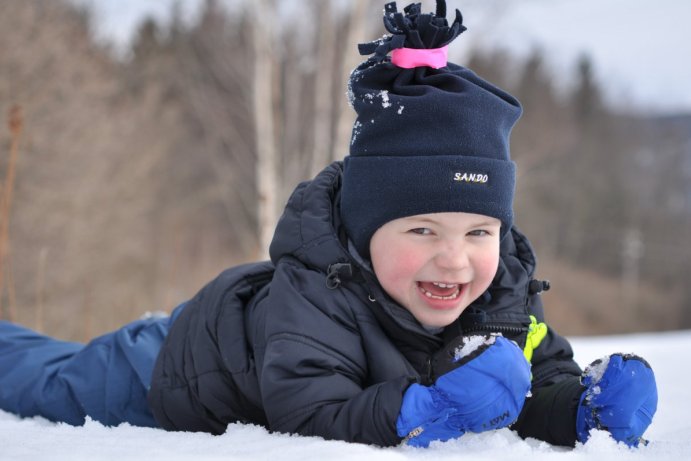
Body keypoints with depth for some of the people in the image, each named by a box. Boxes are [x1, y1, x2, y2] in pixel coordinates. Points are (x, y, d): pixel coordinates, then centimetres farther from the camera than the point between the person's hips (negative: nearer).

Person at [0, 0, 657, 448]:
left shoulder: (503, 295, -27)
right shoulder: (316, 292, -45)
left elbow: (546, 386, -19)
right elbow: (310, 417, -50)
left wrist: (588, 406, -41)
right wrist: (423, 410, -63)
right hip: (179, 368, -4)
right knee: (54, 382, 18)